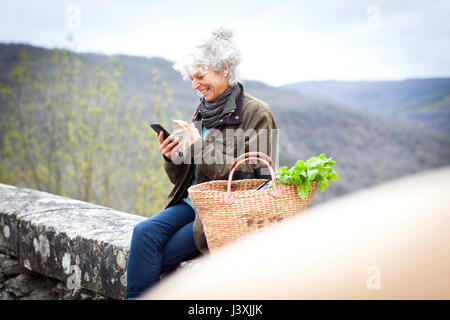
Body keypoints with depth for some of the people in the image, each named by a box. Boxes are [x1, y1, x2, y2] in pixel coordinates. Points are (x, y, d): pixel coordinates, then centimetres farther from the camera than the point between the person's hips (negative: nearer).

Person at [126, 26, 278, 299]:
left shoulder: (256, 112, -7)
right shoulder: (204, 111, 14)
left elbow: (253, 178, -14)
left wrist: (201, 146, -19)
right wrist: (172, 159, -6)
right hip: (193, 203, 6)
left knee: (152, 257, -18)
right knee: (144, 232, -20)